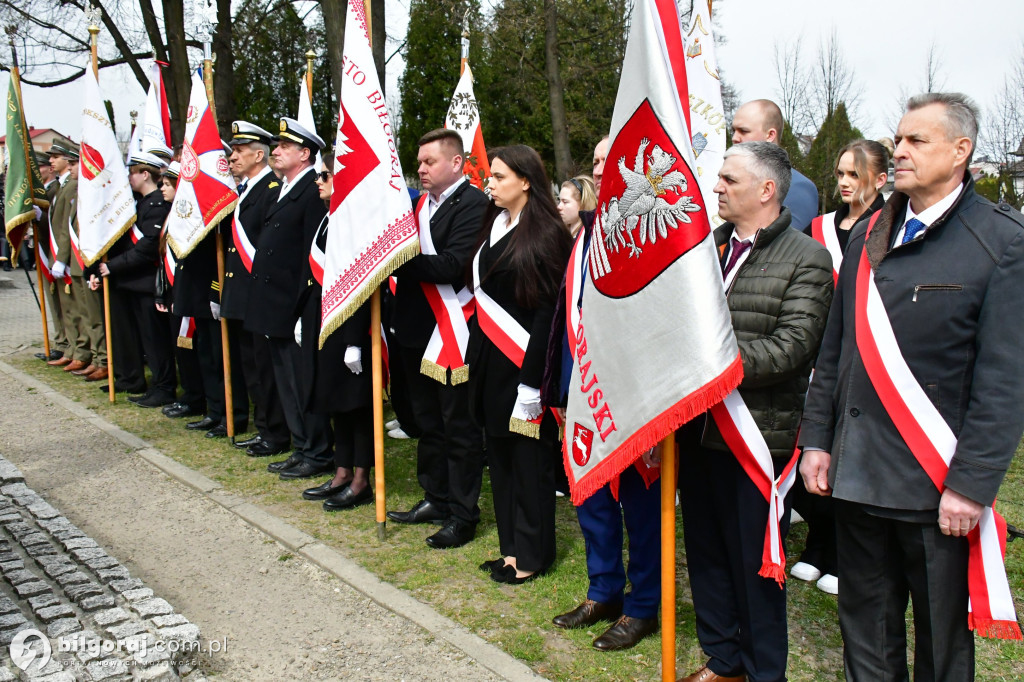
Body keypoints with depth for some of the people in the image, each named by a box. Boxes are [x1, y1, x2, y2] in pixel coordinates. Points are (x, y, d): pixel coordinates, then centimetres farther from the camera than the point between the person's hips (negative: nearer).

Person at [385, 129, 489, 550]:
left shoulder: (473, 204, -12)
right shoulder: (421, 204, 15)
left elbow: (454, 265, -23)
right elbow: (408, 258, 13)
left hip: (452, 333, -9)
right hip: (416, 330, 9)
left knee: (459, 428, 2)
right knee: (428, 422, 18)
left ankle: (463, 515, 13)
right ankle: (436, 499, 33)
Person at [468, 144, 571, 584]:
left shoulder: (546, 234, -11)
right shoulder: (494, 226, 11)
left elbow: (548, 311, -15)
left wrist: (531, 378, -18)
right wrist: (476, 353, 7)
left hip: (524, 362, -7)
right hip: (490, 360, 7)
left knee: (529, 460, 3)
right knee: (500, 454, 13)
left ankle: (531, 555, 17)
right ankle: (512, 546, 26)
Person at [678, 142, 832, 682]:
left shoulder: (806, 259, -8)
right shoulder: (706, 246, 10)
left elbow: (790, 349, -17)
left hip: (758, 435, -6)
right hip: (698, 429, 6)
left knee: (755, 560, 8)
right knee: (705, 550, 17)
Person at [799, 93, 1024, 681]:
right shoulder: (868, 235, 10)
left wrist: (973, 483, -14)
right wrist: (817, 439, 8)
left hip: (937, 482, -4)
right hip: (857, 472, 5)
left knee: (942, 635, 11)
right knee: (865, 624, 16)